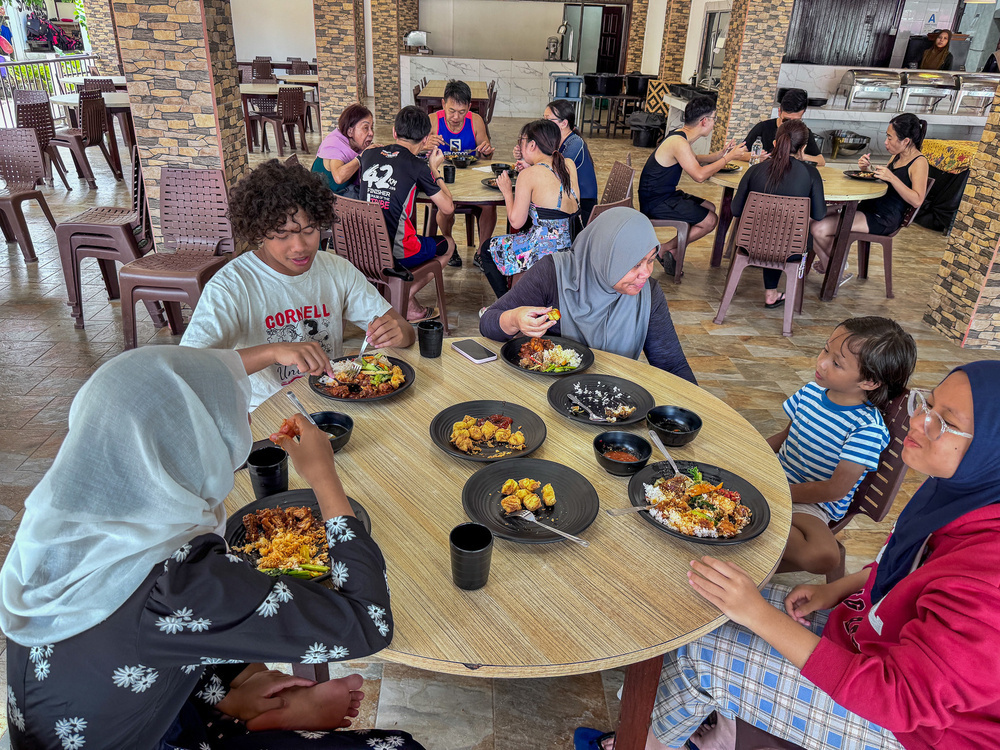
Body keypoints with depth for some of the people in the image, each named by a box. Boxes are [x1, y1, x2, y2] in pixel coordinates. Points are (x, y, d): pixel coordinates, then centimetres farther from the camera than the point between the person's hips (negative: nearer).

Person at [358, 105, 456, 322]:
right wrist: (435, 169, 7)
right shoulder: (418, 166, -11)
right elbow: (448, 208, -5)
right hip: (397, 254, -6)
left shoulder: (369, 155, 4)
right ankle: (405, 301, 9)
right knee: (448, 244, 21)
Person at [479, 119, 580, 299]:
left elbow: (516, 222, -11)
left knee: (487, 249, 20)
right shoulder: (570, 166, 3)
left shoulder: (529, 175, -16)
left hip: (542, 252, -8)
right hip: (570, 248, 8)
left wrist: (507, 191, 3)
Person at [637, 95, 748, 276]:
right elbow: (699, 175, -29)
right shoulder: (678, 142, -22)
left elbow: (693, 161, 25)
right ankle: (665, 249, 0)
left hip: (665, 195, 10)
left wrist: (720, 154, 10)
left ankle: (671, 249, 12)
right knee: (710, 220, -11)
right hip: (656, 203, -10)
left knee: (710, 208, 18)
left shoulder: (681, 136, 9)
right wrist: (728, 157, -17)